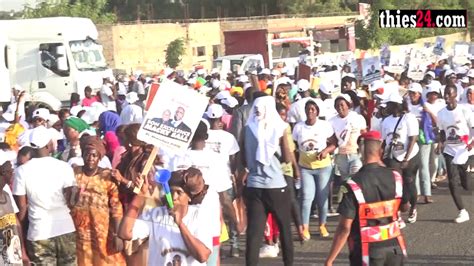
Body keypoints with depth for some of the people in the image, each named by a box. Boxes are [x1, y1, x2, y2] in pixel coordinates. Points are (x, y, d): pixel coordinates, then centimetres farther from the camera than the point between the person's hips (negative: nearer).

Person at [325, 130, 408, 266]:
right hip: (394, 246, 4)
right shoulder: (395, 178, -4)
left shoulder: (354, 185, -18)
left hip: (368, 251, -4)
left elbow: (345, 228, -19)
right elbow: (405, 207, 15)